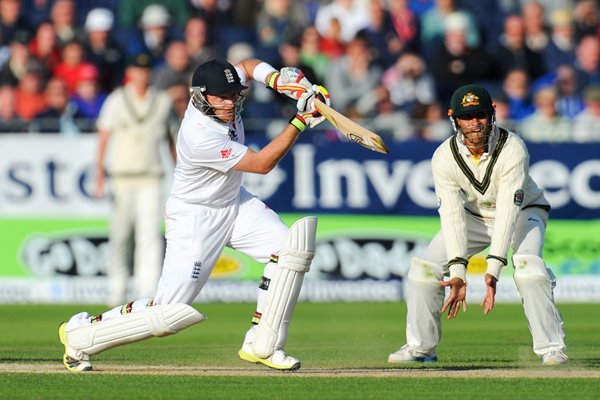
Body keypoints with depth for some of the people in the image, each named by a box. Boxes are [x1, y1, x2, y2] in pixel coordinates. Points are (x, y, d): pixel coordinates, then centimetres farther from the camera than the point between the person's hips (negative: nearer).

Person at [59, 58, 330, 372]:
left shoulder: (220, 94, -13)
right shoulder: (200, 137, -35)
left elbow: (248, 66, 11)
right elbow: (262, 164, -26)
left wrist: (278, 80, -9)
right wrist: (301, 120, -27)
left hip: (235, 204, 8)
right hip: (195, 218, -8)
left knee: (291, 247, -10)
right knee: (169, 313, -9)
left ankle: (261, 346, 1)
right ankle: (79, 334, 11)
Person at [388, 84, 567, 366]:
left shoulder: (513, 149, -32)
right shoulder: (444, 157, -22)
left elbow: (509, 211, -37)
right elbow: (452, 216, -25)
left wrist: (493, 268, -46)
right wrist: (457, 271, -37)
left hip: (523, 212, -4)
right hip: (475, 215, 4)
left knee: (529, 265, -31)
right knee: (425, 266, -9)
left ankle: (552, 348, -25)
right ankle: (420, 348, 7)